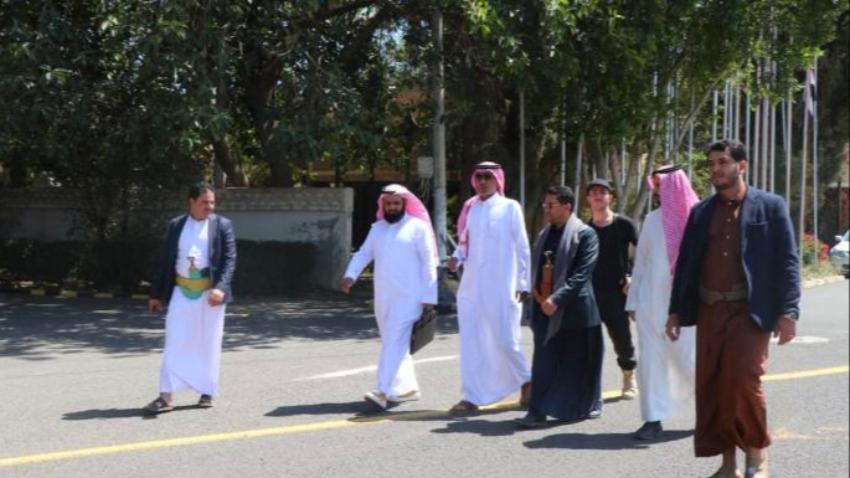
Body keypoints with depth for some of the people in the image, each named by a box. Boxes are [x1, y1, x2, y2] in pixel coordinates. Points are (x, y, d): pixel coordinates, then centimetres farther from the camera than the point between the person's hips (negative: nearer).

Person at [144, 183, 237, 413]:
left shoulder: (222, 225, 1)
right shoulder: (175, 225, 8)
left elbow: (230, 260, -5)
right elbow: (166, 261, 10)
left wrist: (220, 288, -19)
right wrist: (156, 294, 9)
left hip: (209, 292, -2)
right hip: (181, 292, 2)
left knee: (209, 344, 6)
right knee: (174, 343, -2)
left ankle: (207, 392, 18)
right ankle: (166, 396, -2)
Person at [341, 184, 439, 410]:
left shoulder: (417, 227, -3)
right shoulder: (377, 228, 14)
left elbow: (429, 263, -5)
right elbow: (363, 254, 7)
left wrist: (429, 296, -9)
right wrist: (350, 275, -12)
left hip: (408, 296, -6)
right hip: (383, 297, 7)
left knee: (395, 342, -14)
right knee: (392, 343, 12)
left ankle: (383, 391, -20)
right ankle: (408, 388, 24)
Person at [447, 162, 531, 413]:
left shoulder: (510, 208, -2)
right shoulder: (469, 209, 9)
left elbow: (522, 248, -2)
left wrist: (524, 284, -5)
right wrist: (457, 257, -5)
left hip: (501, 288, -4)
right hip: (471, 287, 4)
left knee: (505, 341, -1)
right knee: (471, 342, 4)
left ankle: (525, 381, 25)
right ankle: (471, 397, 10)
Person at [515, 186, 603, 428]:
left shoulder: (585, 235, -7)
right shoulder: (545, 235, 13)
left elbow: (581, 274, -15)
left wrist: (557, 299, -22)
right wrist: (539, 299, 5)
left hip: (574, 311, -5)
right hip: (546, 309, 5)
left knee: (577, 361, 7)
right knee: (544, 361, -2)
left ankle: (587, 405, 25)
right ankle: (538, 411, -3)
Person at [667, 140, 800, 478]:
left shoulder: (770, 206, 1)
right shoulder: (701, 212, 12)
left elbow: (787, 261, -3)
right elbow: (685, 263, 14)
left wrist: (788, 311, -11)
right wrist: (676, 310, 11)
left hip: (750, 310, -4)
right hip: (710, 311, 5)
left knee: (744, 381, -15)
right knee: (711, 387, 5)